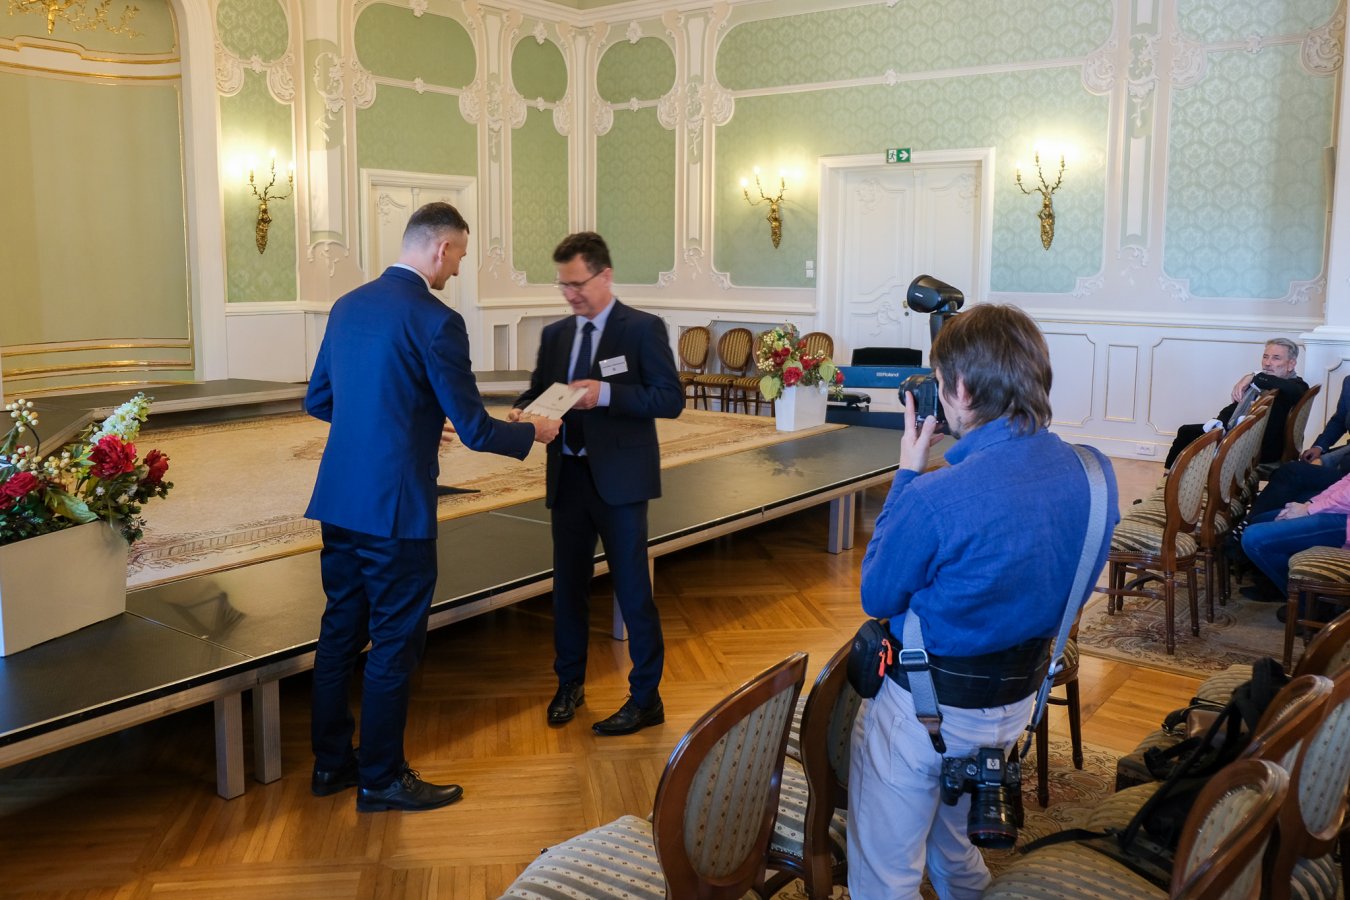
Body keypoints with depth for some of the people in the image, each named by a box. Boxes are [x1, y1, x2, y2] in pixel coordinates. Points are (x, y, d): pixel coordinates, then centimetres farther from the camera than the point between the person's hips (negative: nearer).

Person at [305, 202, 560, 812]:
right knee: (394, 643, 5)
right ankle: (381, 779, 17)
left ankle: (331, 762, 30)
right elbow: (475, 429, -13)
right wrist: (532, 432, 6)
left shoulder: (348, 305, 8)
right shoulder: (436, 321, -16)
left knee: (340, 631, 17)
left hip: (338, 500, 8)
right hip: (395, 509, -8)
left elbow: (317, 401, 17)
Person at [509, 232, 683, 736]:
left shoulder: (643, 329, -6)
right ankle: (569, 684, 32)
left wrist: (607, 394, -22)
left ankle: (646, 699, 14)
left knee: (632, 590, 1)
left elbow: (671, 399, -12)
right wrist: (523, 411, -8)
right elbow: (537, 391, 15)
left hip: (618, 480, -5)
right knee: (567, 586, 14)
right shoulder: (555, 335, 11)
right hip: (568, 477, 6)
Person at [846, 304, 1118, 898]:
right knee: (953, 846, 31)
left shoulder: (935, 498, -31)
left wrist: (907, 474, -8)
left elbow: (877, 597, -12)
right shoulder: (1093, 474, -10)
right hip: (1018, 699, 7)